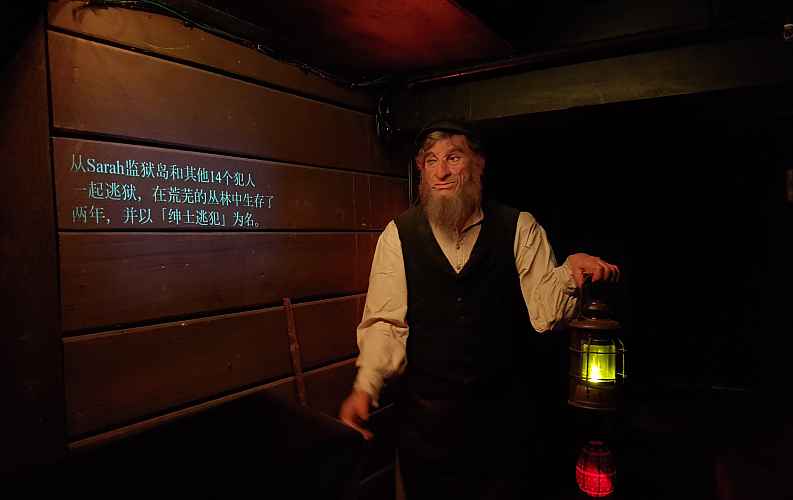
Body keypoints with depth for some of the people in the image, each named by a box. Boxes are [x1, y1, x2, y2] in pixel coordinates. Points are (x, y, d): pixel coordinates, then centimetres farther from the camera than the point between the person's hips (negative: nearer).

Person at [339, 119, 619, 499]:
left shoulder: (520, 230, -4)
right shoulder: (398, 235, -5)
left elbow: (545, 314, -7)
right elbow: (385, 322, -6)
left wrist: (570, 273, -26)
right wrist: (365, 386, -19)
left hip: (503, 414, 0)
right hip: (424, 415, 0)